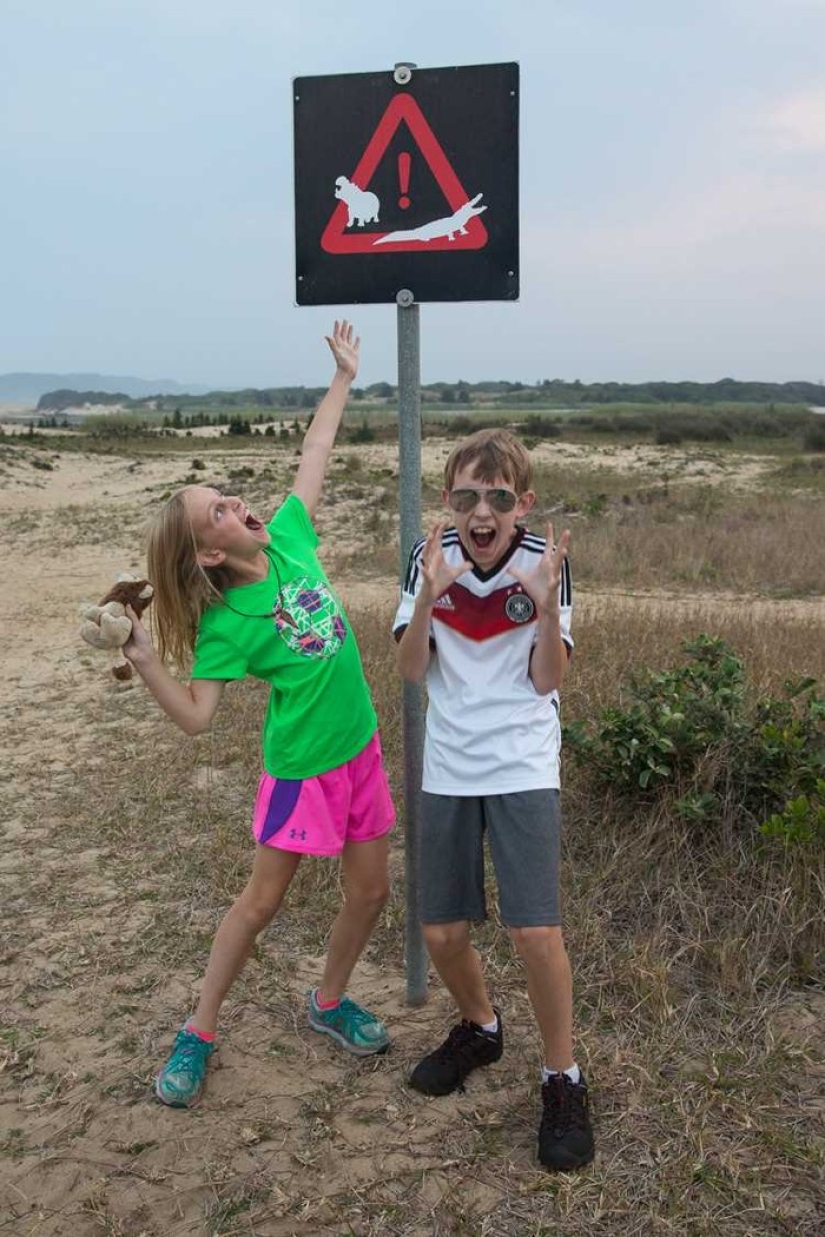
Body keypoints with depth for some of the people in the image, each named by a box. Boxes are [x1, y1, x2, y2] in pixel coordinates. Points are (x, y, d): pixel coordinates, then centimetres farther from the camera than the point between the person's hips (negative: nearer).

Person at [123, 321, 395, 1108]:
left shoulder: (288, 536, -4)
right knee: (263, 899, 4)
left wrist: (343, 377, 13)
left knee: (370, 889, 11)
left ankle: (329, 1001, 35)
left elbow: (315, 452, 6)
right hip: (301, 765, -6)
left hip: (360, 747, 6)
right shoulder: (228, 622, -18)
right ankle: (198, 1032, 23)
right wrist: (140, 655, -33)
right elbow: (196, 717, -20)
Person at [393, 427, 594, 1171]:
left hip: (523, 768, -3)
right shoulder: (432, 557, -4)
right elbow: (412, 669, -9)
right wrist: (429, 596, -24)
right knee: (441, 932, 8)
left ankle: (564, 1080, 14)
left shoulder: (545, 561, -9)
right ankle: (480, 1028, 39)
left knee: (536, 932, -10)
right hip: (448, 769, 3)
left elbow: (547, 681, -10)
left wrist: (546, 604, -26)